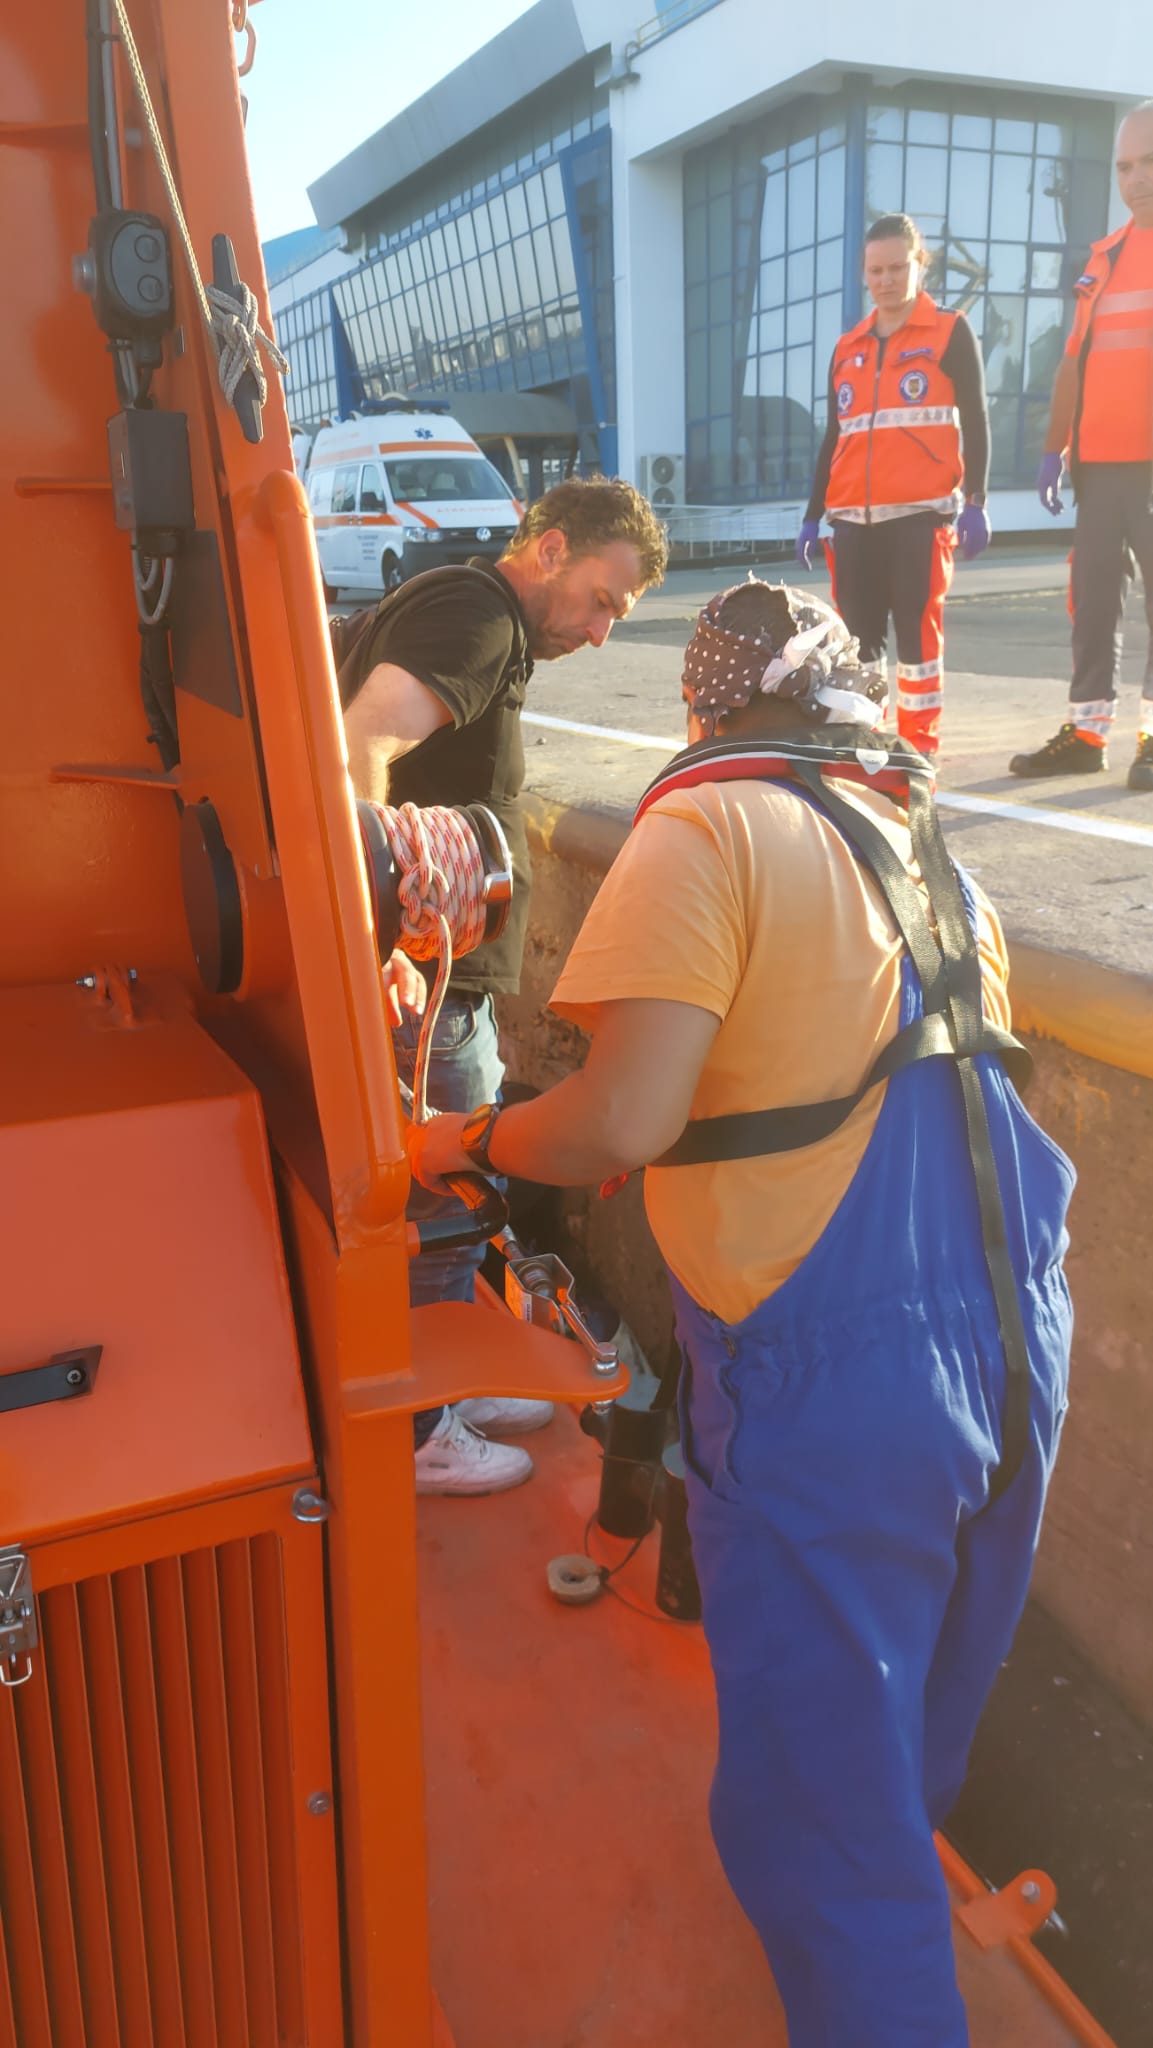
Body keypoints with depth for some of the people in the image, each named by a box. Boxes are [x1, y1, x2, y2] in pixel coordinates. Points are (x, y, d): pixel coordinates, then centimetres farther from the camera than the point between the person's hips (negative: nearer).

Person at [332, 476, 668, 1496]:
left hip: (436, 969, 10)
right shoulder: (479, 617, -17)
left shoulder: (443, 605, 15)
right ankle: (415, 1434, 22)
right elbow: (355, 745, -32)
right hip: (426, 983, -10)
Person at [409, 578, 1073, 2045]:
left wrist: (468, 1142, -3)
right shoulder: (932, 849, 10)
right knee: (918, 1740, 31)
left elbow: (617, 1125, -22)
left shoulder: (707, 830, -13)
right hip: (1011, 1352, 8)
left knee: (816, 1810, 10)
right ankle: (905, 1905, 56)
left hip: (829, 1385, -8)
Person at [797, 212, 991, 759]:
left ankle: (918, 746, 3)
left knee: (918, 627, -4)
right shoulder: (847, 348, 16)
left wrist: (975, 501, -9)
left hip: (922, 512, -4)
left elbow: (974, 421, 2)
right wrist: (813, 515, 14)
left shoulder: (951, 333, 5)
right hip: (854, 519, 4)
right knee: (856, 636, 1)